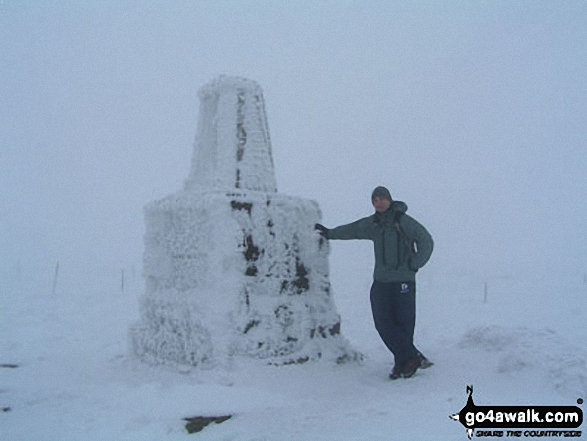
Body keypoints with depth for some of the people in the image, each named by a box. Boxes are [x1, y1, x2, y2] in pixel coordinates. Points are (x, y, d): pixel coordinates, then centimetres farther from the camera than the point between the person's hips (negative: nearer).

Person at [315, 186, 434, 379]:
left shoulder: (403, 221, -7)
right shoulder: (372, 223, 11)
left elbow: (426, 241, -7)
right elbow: (353, 229, 27)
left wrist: (414, 265, -10)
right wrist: (331, 233, 34)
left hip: (403, 280, -5)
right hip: (381, 280, 5)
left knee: (404, 323, -2)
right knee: (383, 323, -3)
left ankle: (403, 362, 12)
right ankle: (414, 357, 4)